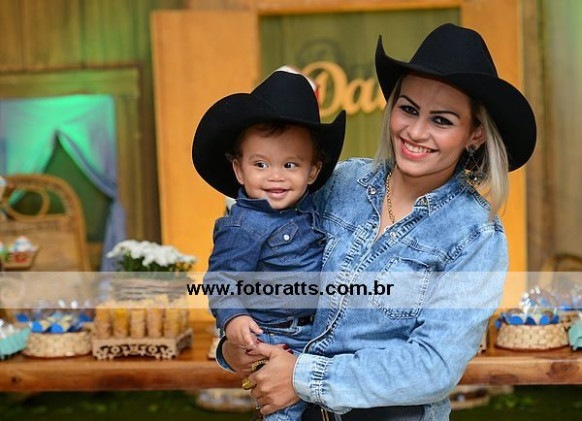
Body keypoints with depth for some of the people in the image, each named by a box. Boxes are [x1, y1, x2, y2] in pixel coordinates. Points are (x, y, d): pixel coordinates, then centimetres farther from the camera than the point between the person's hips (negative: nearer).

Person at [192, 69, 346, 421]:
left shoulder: (307, 208, 3)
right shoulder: (244, 226, -20)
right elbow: (222, 277, -17)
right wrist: (232, 317, -29)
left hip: (316, 329, 8)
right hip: (271, 335, -8)